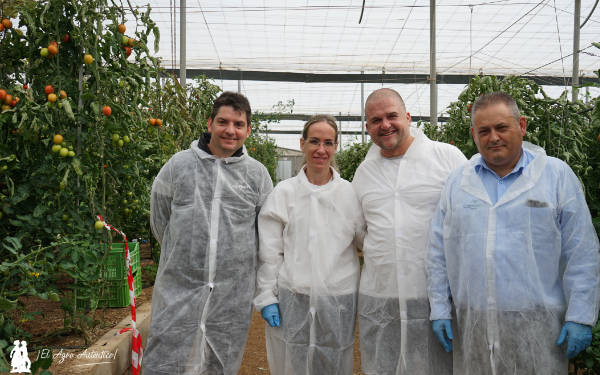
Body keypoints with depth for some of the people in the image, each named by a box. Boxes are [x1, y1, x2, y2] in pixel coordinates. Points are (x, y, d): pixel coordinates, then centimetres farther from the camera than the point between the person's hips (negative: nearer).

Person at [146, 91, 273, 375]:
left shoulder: (257, 173, 4)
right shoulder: (179, 164, 1)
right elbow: (160, 221, 11)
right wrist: (182, 255, 11)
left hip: (233, 297, 1)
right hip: (179, 289, -1)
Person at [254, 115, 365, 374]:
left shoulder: (350, 194, 2)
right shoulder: (284, 192, 0)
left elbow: (368, 241, 7)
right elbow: (269, 252, 1)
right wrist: (266, 297, -2)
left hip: (339, 301, 1)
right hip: (292, 300, -1)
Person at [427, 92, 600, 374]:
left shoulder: (557, 175, 0)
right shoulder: (457, 182, 7)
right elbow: (439, 253, 8)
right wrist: (440, 309, 4)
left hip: (536, 325, -2)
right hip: (470, 325, 3)